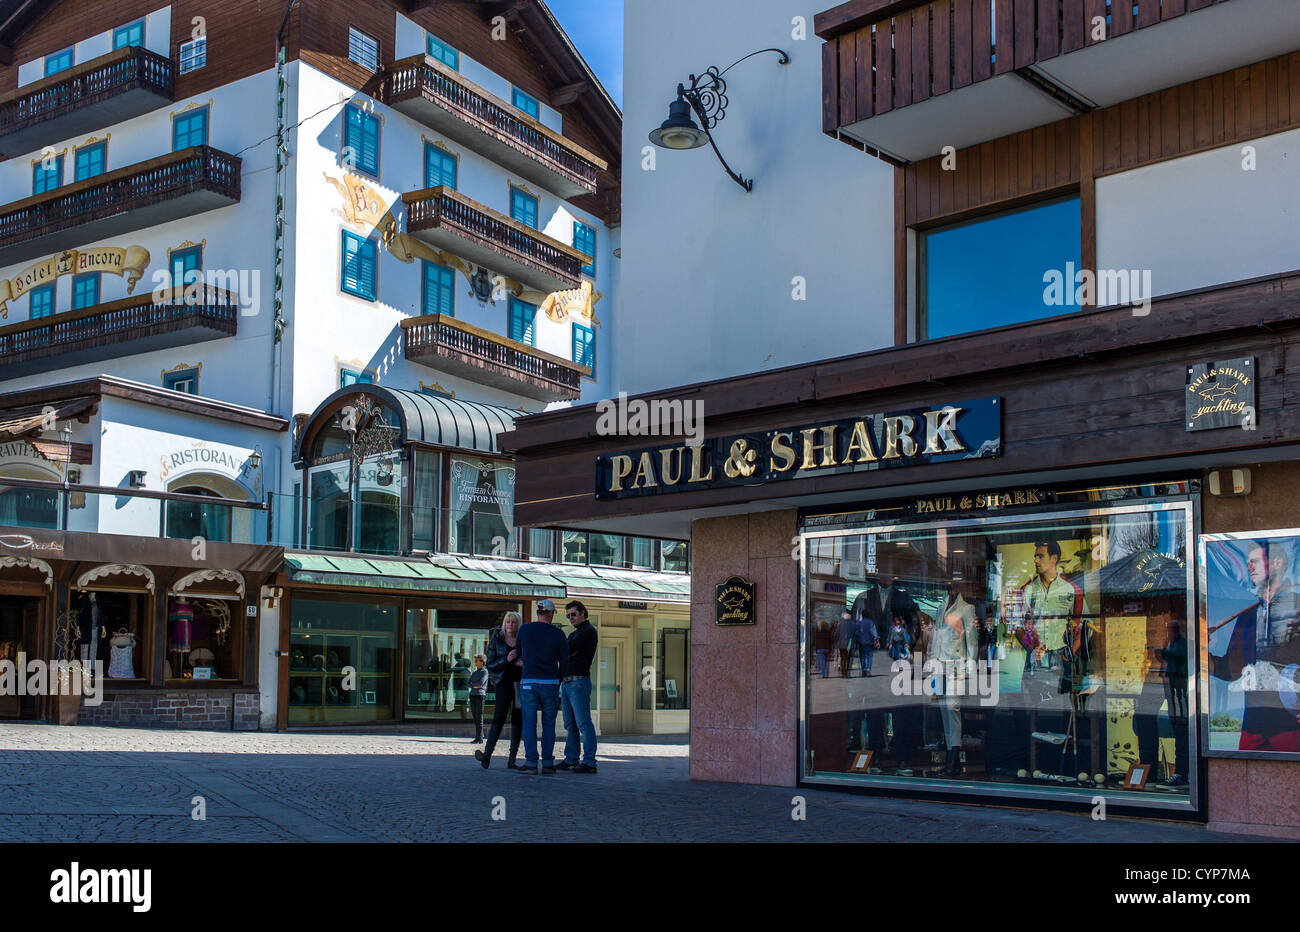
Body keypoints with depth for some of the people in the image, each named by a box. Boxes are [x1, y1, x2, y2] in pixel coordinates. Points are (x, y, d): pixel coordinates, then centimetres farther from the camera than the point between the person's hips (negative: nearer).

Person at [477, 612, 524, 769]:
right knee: (499, 718, -16)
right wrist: (507, 660, -15)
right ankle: (487, 754, -23)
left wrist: (524, 664, -7)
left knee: (518, 721, 1)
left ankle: (512, 760, 4)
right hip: (504, 683, -2)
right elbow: (490, 666, 1)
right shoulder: (496, 640, 4)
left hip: (521, 683, 2)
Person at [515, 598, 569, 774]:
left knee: (529, 723, 4)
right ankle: (547, 763, 7)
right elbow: (564, 662, 1)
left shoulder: (524, 630, 2)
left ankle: (531, 763, 0)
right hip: (550, 683, 0)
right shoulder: (558, 634, -1)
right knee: (548, 724, 9)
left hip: (528, 682, 0)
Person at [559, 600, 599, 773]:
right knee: (570, 725, 10)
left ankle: (589, 762, -10)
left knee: (583, 723, -10)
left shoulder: (589, 631, -5)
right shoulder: (573, 635, 24)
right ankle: (571, 760, 15)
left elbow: (567, 651, -12)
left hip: (579, 682, -9)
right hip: (566, 682, 9)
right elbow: (568, 654, 11)